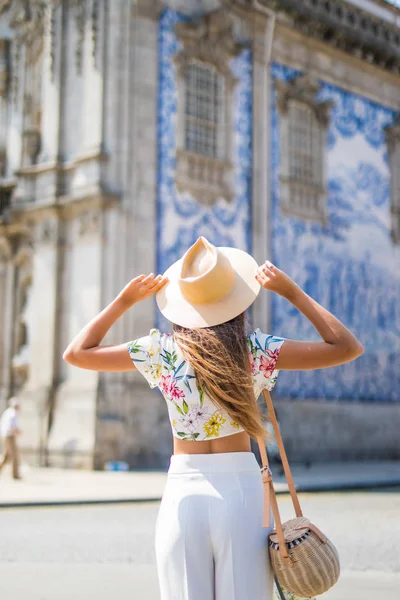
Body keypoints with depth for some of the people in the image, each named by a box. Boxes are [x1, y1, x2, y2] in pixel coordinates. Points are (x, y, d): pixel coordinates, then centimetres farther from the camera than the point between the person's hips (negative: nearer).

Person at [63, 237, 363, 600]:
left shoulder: (161, 350, -1)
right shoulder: (254, 349, -4)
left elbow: (76, 354, 7)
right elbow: (347, 348, -2)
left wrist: (124, 301, 10)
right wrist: (291, 291, 0)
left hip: (183, 495, 1)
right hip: (241, 491, -1)